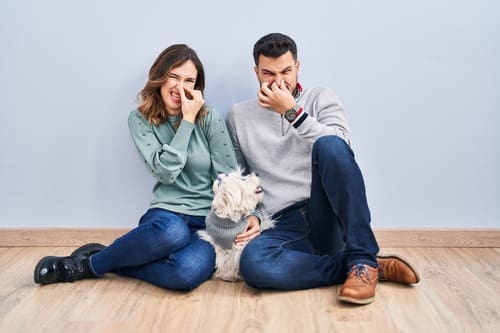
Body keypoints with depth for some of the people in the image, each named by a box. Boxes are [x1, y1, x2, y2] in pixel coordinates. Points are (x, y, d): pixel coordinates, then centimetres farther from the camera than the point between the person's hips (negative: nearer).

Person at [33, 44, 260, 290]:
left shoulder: (210, 119, 2)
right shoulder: (140, 119, 4)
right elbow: (166, 171, -9)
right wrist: (187, 120, -10)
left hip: (208, 222, 1)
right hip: (166, 215, 0)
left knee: (188, 271, -36)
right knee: (173, 231, -42)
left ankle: (90, 266, -14)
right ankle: (93, 260, -15)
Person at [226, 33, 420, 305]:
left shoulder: (321, 98, 12)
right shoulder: (239, 116, 16)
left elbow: (339, 148, -7)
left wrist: (292, 112, -10)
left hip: (330, 218, -1)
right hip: (285, 225, 1)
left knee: (329, 145, -32)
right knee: (252, 262, -35)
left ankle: (363, 261, -26)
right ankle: (363, 267, -19)